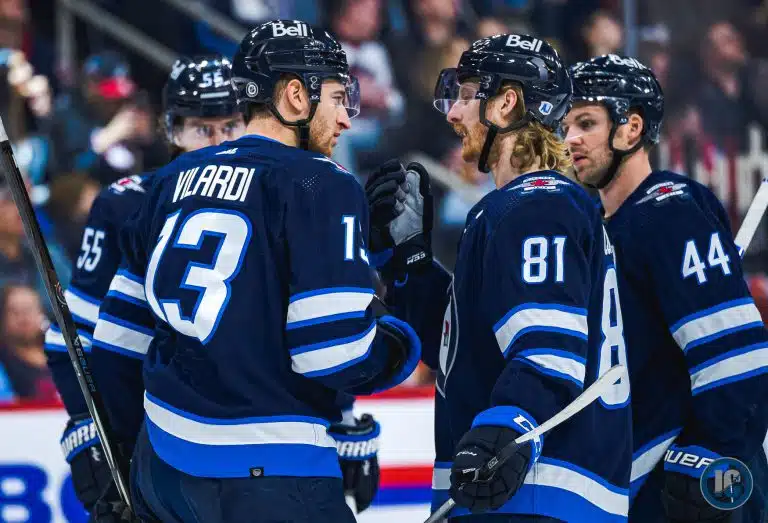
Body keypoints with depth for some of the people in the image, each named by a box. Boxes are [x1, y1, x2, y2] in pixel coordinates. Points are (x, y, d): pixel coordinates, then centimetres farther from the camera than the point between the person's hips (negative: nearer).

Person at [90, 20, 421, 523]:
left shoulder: (174, 179, 13)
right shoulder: (323, 187, -9)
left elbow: (120, 329, 16)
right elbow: (335, 350, -17)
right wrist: (400, 346, 4)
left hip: (161, 462, 8)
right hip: (265, 482, -8)